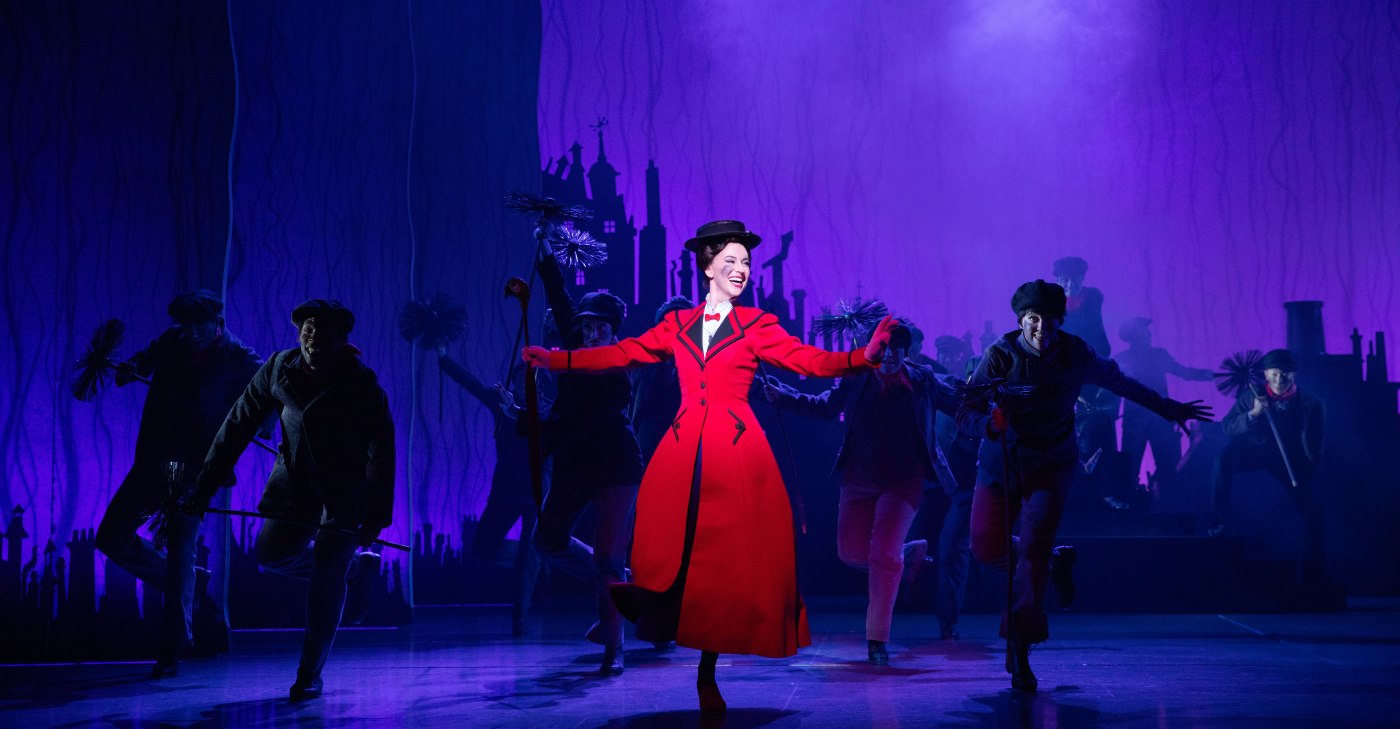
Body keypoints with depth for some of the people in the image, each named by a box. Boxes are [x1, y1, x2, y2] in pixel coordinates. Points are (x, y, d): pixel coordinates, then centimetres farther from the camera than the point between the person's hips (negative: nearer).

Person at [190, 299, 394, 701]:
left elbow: (381, 452, -18)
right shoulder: (278, 369, -6)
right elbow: (238, 425, -1)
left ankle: (310, 675, 4)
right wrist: (207, 484, -3)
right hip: (296, 480, 5)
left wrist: (376, 515, -24)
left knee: (325, 579, -9)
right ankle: (357, 566, 26)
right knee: (271, 554, 4)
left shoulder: (361, 383, -18)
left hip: (347, 490, -5)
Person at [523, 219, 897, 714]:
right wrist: (555, 360, 9)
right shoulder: (677, 325, 14)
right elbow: (623, 354, 13)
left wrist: (863, 357, -20)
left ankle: (707, 675, 11)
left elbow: (808, 359, -4)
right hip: (684, 451, 2)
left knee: (726, 558, 0)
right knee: (673, 551, -10)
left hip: (737, 452, -2)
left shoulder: (757, 326, 6)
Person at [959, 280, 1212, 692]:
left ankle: (1019, 652, -10)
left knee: (1033, 550, -16)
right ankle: (1053, 562, 29)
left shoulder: (1074, 355, -8)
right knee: (987, 550, -2)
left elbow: (1119, 382, 12)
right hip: (1000, 463, 1)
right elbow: (965, 415, -20)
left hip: (1052, 465, 0)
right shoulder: (1000, 355, -15)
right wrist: (991, 421, -43)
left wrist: (1167, 408, 21)